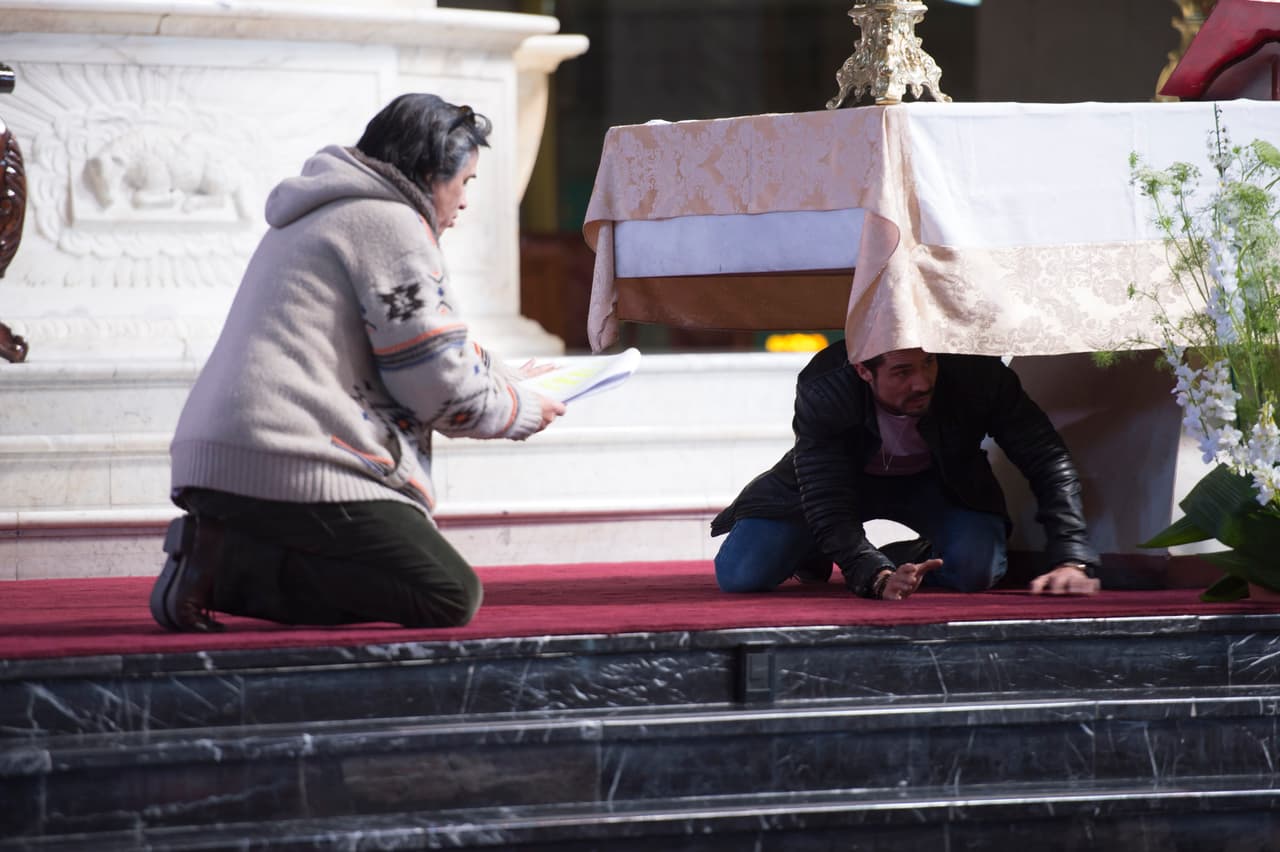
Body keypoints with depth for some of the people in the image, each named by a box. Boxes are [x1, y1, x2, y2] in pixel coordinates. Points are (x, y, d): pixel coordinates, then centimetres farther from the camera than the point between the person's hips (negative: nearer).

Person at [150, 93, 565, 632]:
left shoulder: (317, 217, 27)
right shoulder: (391, 223, -4)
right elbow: (437, 383, -6)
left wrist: (501, 380, 39)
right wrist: (522, 411, 13)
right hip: (288, 467, -10)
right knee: (451, 597, -14)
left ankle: (222, 554, -1)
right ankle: (230, 567, -17)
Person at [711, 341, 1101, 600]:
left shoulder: (975, 374, -33)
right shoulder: (821, 393, -35)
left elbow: (1049, 460, -25)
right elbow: (827, 505, -34)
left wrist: (1072, 560, -37)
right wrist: (879, 578, -51)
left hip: (935, 480, 1)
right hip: (847, 476, -1)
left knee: (973, 570, -30)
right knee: (740, 574, -15)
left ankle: (917, 557, 7)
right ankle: (815, 551, 20)